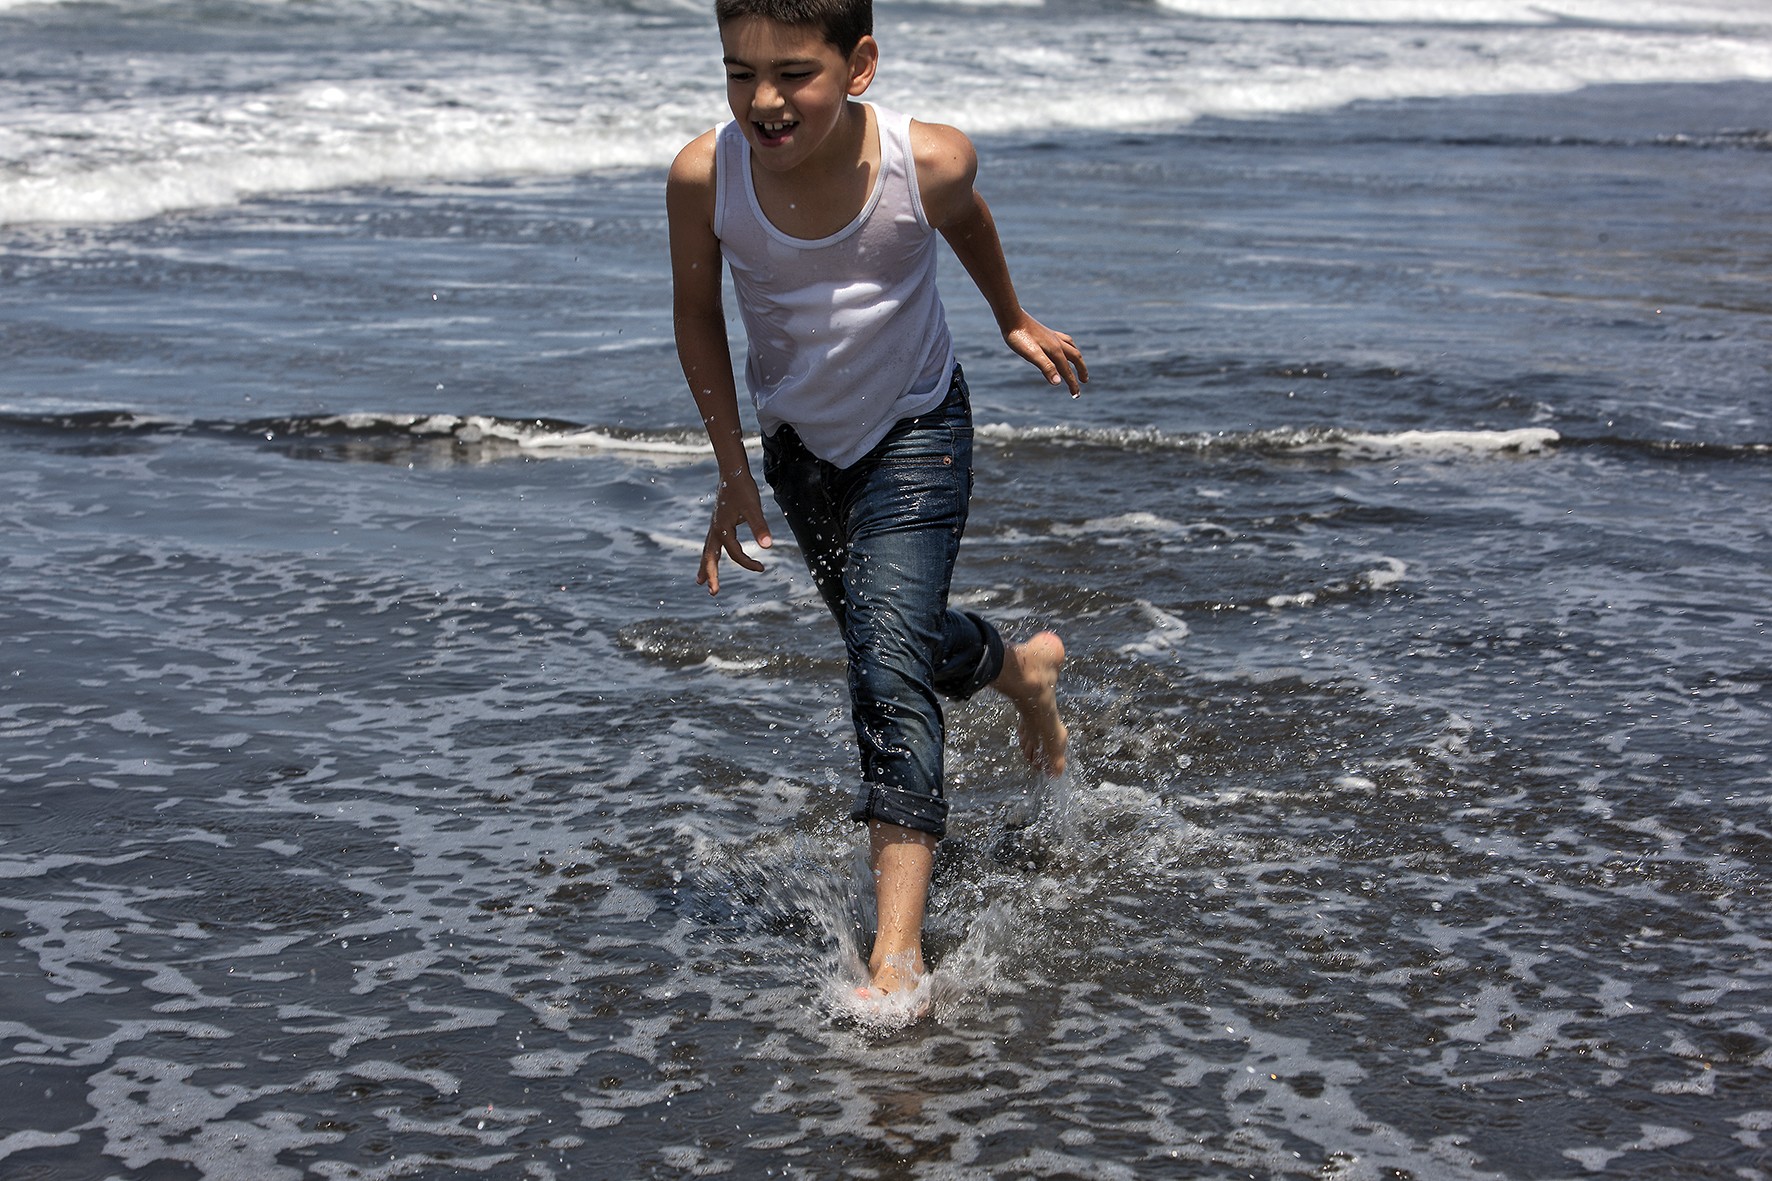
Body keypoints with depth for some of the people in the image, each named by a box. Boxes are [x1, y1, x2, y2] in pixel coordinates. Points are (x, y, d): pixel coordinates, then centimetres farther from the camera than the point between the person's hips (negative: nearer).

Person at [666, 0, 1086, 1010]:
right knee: (895, 645, 22)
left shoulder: (929, 161, -28)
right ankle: (1024, 669, 56)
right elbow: (699, 314, -7)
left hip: (915, 431, -3)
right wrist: (734, 471, -4)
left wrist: (1015, 321, 15)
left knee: (890, 664, -19)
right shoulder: (705, 176, -26)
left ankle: (899, 949, -20)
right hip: (798, 439, 4)